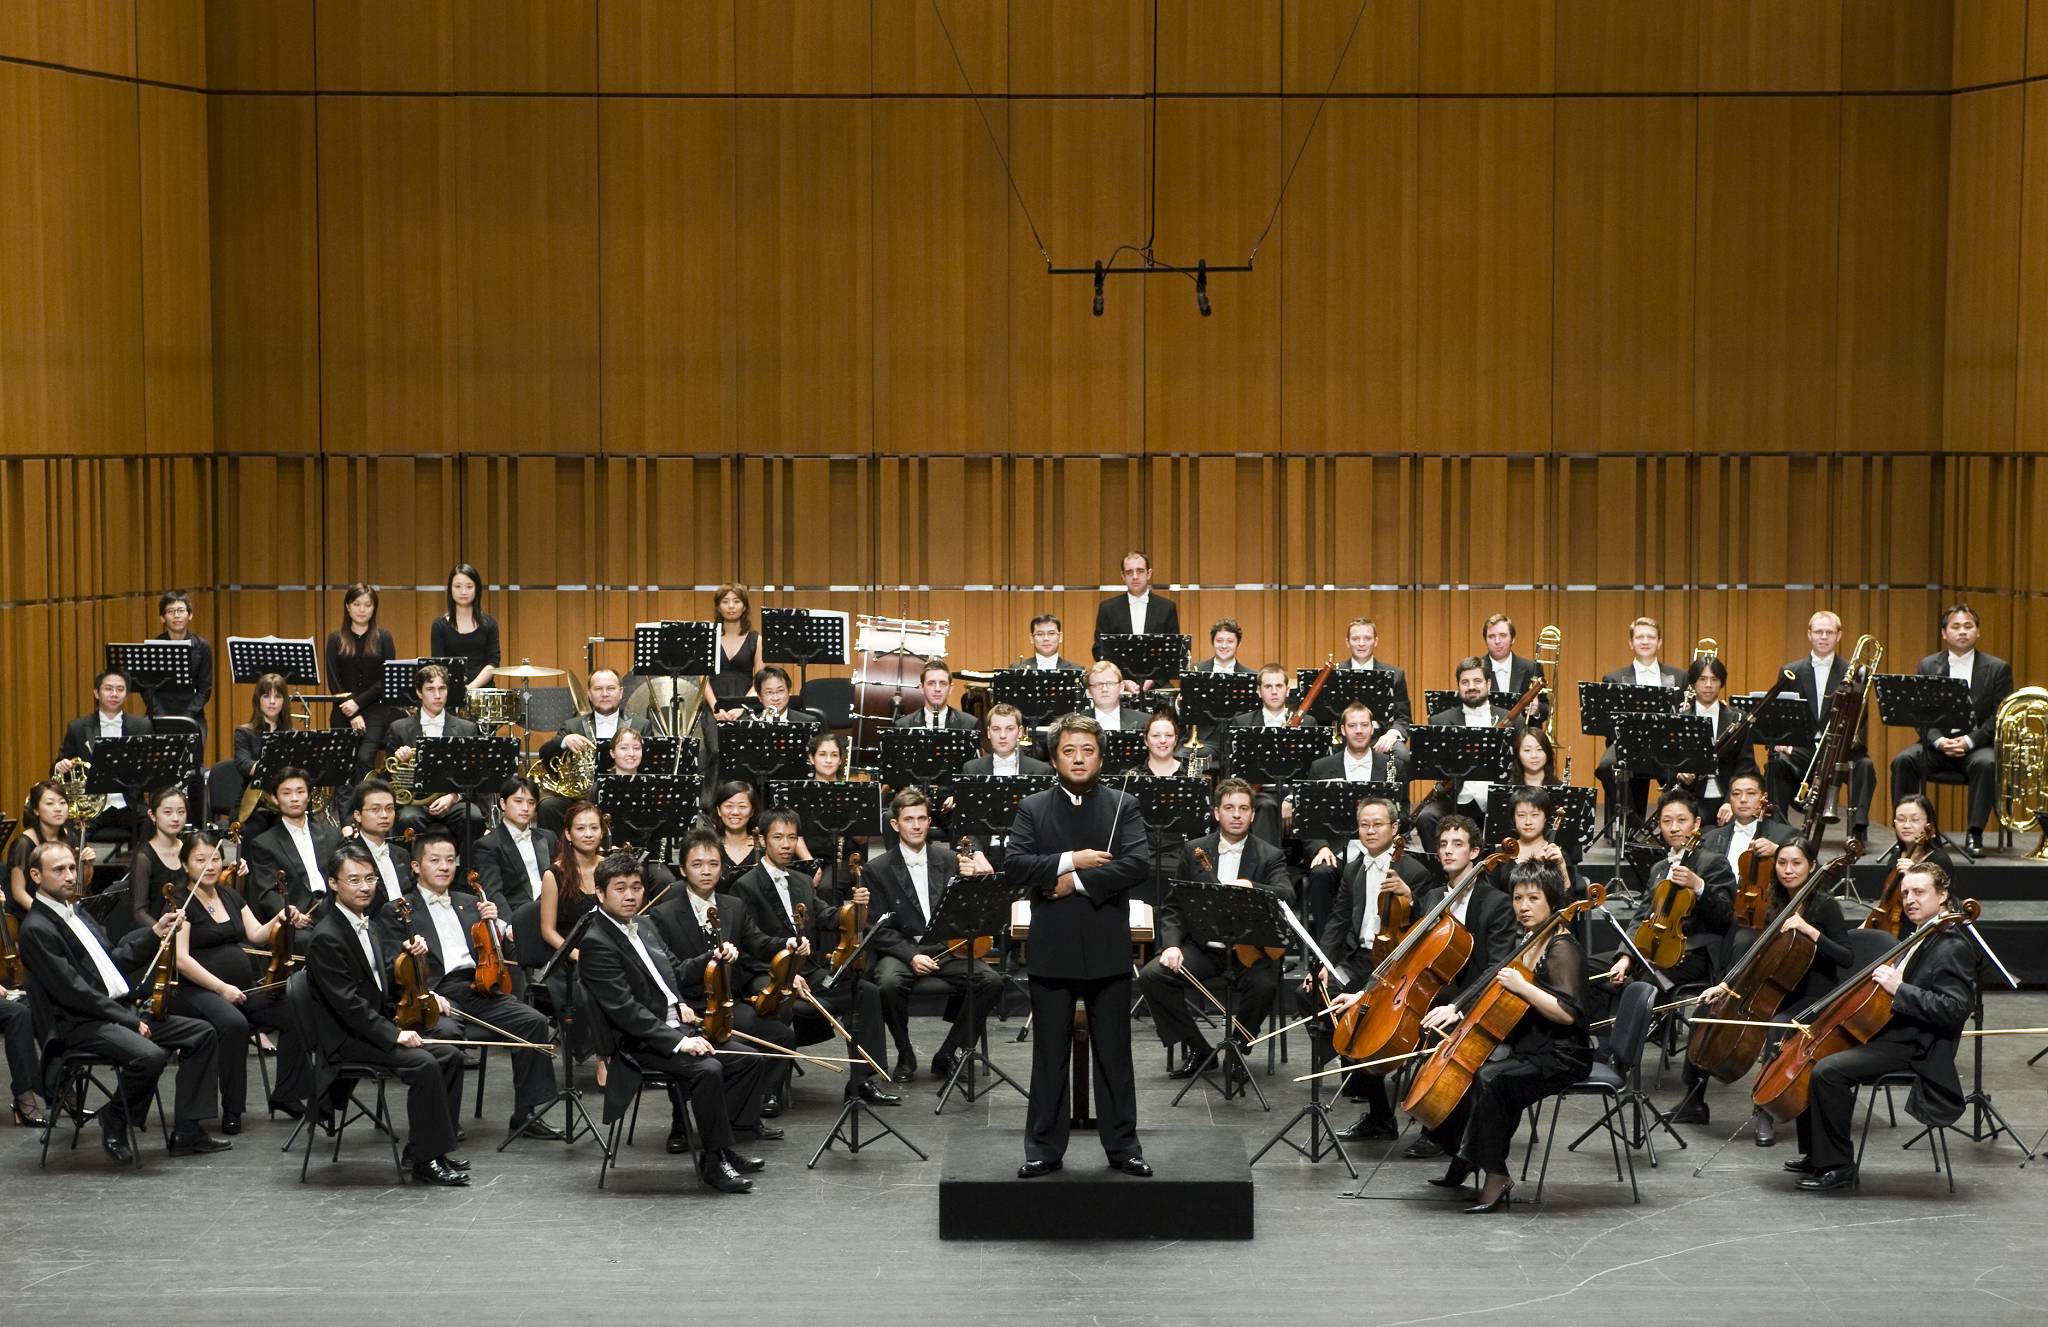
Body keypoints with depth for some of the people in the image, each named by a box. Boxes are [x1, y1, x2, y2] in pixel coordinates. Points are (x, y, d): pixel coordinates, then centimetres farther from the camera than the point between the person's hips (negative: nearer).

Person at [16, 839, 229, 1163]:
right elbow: (72, 991, -19)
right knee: (149, 1056, -34)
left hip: (119, 1010, 10)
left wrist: (155, 934, 10)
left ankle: (188, 1132, 0)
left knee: (202, 1033, 1)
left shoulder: (75, 912, 18)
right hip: (80, 1024, -10)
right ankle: (115, 1125, -8)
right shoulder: (37, 928, -12)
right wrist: (129, 1020, -17)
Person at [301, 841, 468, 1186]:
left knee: (450, 1056, 2)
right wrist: (394, 1035, -25)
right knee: (423, 1063, -26)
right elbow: (347, 1003, -23)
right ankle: (426, 1160, -18)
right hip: (345, 1038, -10)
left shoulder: (364, 925, 13)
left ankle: (421, 1147, 7)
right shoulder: (325, 938, -18)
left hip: (376, 1026, 10)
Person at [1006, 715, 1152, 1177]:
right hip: (1051, 950, 1)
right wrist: (1070, 859, -17)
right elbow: (1014, 865, -8)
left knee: (1114, 1053, 6)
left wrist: (1078, 881, -16)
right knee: (1049, 1054, 7)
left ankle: (1122, 1144, 14)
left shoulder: (1123, 806, 4)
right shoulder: (1032, 809, 6)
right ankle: (1045, 1148, 13)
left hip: (1108, 950, 0)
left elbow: (1138, 864, -11)